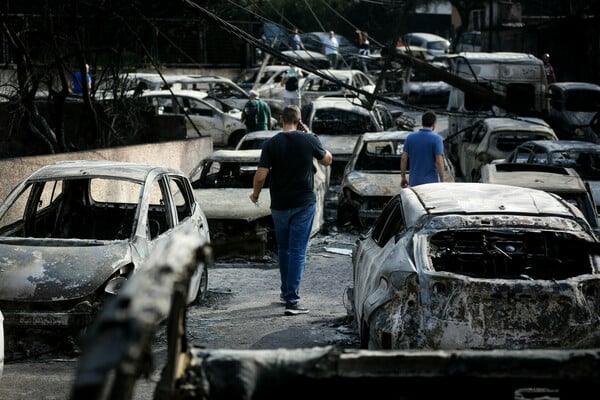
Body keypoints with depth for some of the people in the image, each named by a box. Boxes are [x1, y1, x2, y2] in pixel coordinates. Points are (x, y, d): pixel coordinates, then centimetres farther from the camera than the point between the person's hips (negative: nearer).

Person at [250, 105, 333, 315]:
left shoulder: (271, 144, -6)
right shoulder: (308, 140, -7)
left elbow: (260, 176, -10)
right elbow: (327, 160, 10)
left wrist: (255, 194, 9)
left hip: (279, 205, 2)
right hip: (304, 203, -1)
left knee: (283, 249, 19)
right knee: (298, 251, -2)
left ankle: (287, 291, 31)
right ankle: (291, 299, -9)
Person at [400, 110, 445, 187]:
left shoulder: (410, 137, 3)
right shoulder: (436, 139, -10)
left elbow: (403, 159, 3)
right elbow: (439, 162, -14)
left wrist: (403, 178, 11)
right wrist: (442, 182, -7)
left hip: (415, 181, 4)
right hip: (431, 181, -4)